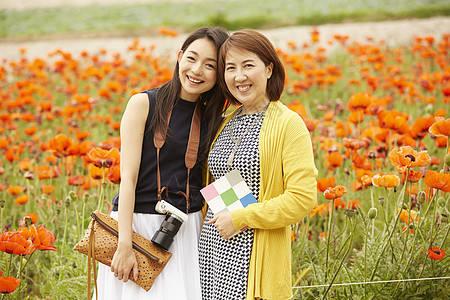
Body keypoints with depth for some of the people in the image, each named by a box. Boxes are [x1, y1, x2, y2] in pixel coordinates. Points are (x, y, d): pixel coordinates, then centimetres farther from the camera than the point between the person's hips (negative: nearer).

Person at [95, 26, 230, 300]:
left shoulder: (215, 121, 5)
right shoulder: (143, 104, -6)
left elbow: (207, 185, 10)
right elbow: (128, 177, -10)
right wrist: (125, 245, -15)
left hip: (187, 229, 3)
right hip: (137, 223, -3)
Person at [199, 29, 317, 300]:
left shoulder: (288, 124, -7)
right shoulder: (227, 123, 13)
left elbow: (303, 199, -14)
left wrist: (239, 219, -14)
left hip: (254, 256, -6)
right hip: (212, 248, 6)